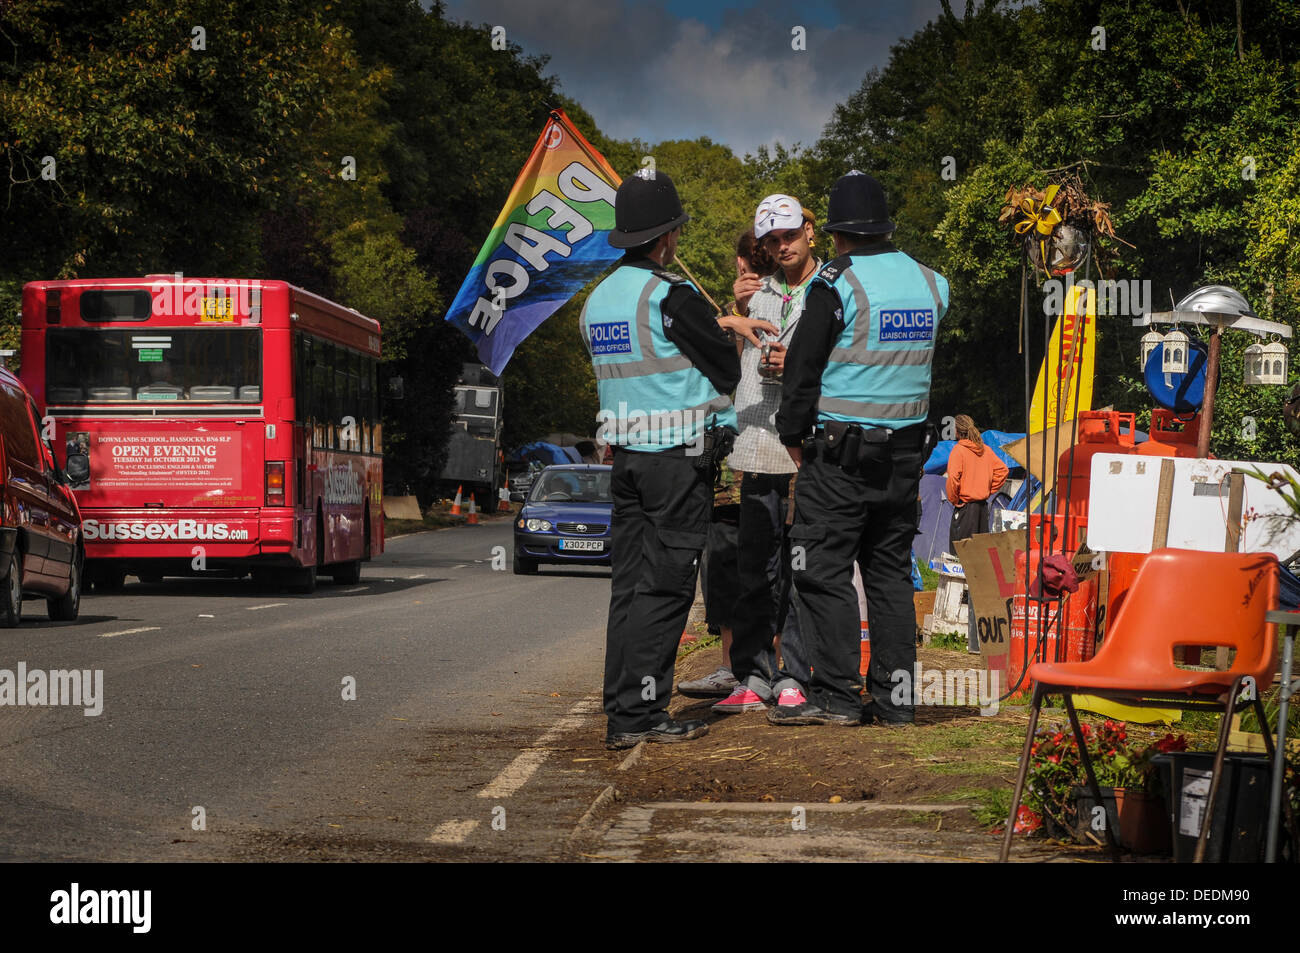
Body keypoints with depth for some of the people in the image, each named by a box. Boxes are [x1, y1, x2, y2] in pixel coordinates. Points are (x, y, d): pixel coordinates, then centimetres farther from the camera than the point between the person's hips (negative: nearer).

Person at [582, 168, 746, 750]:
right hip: (678, 456, -8)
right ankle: (639, 713, -6)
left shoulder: (597, 300, 11)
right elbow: (727, 370, -7)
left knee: (630, 583, 9)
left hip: (626, 456, 8)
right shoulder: (670, 296, -14)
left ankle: (621, 713, 9)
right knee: (665, 587, -4)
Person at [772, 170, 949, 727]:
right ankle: (894, 697, 11)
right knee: (891, 571, 11)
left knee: (822, 570, -2)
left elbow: (804, 366, -7)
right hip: (906, 449, 6)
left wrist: (793, 434, 4)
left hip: (841, 450, -6)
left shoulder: (837, 284, -11)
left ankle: (836, 694, -4)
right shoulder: (930, 283, 7)